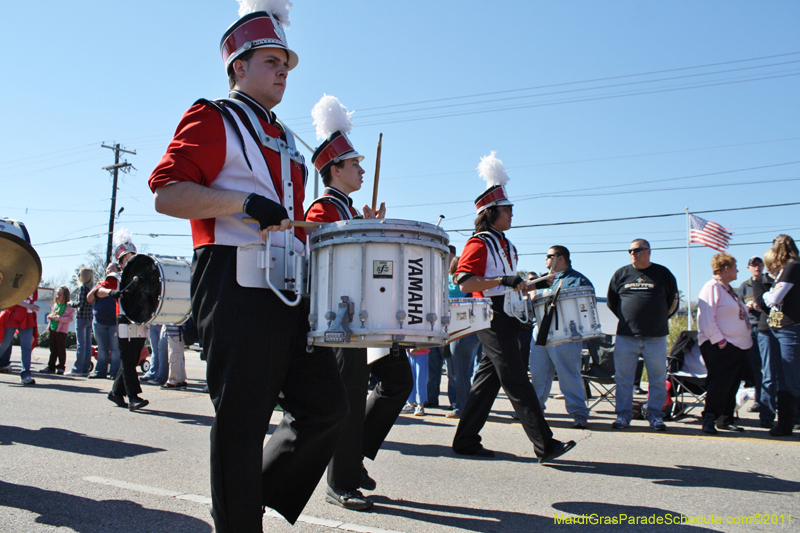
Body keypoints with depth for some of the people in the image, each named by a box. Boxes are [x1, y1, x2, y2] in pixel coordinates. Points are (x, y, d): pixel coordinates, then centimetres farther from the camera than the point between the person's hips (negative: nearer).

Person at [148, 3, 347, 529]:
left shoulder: (284, 140, 25)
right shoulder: (213, 118, 3)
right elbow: (167, 192, -9)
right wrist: (244, 201, -21)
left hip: (293, 289, 8)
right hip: (238, 285, -8)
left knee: (328, 406, 7)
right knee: (242, 422, -1)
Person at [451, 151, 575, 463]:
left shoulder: (506, 245, 20)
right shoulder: (479, 243, -8)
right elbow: (465, 282, -19)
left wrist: (521, 286, 16)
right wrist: (503, 281, -24)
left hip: (508, 318, 10)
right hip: (492, 318, -10)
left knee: (489, 379, 10)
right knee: (516, 381, -8)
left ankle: (466, 441, 17)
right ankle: (545, 445, -5)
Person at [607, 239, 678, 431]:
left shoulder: (663, 273, 5)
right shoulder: (621, 274, 7)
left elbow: (673, 301, 12)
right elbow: (611, 300, 15)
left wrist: (659, 319, 10)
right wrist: (626, 318, 11)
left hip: (656, 337, -1)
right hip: (626, 336, 1)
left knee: (658, 378, 4)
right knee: (623, 378, 3)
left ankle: (655, 415, 15)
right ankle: (623, 414, 12)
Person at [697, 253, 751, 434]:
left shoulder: (728, 290, 19)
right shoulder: (711, 288, -12)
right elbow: (706, 319, -19)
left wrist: (747, 339, 18)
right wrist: (720, 341, -21)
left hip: (738, 346, 9)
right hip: (720, 347, -9)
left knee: (732, 385, 11)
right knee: (719, 385, -9)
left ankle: (727, 419, 19)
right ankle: (708, 419, -2)